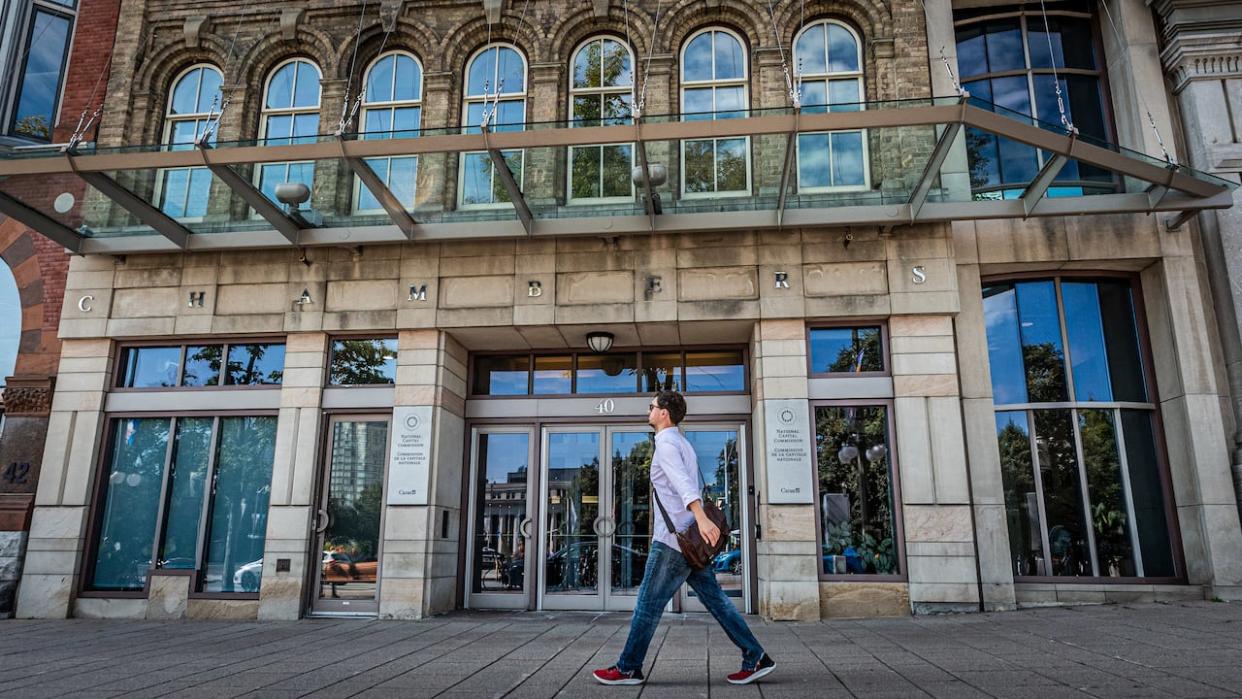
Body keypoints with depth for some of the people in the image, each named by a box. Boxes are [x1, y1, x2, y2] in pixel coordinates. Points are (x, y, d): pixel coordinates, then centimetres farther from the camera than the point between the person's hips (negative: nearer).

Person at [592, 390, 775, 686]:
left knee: (648, 603, 0)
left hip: (674, 539, -9)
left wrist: (701, 518, -40)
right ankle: (756, 659, 8)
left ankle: (628, 668, 9)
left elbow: (683, 482, -27)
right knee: (715, 600, 9)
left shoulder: (666, 443, -10)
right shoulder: (682, 443, 20)